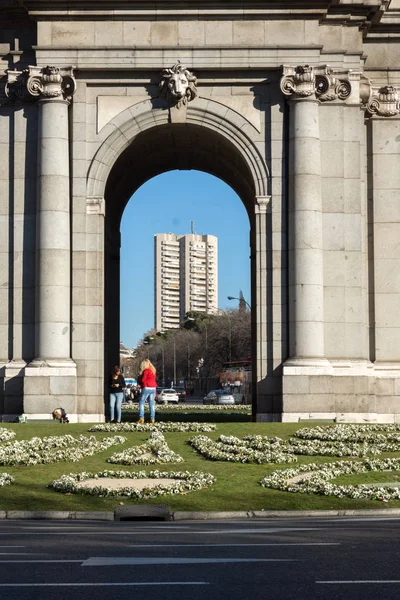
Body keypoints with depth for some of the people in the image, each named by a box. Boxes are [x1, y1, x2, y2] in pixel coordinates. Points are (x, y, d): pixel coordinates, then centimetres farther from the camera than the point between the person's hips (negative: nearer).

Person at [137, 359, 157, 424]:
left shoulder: (146, 371, -9)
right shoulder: (152, 371, 16)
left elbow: (143, 380, -12)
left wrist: (139, 377, 8)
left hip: (146, 388, -7)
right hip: (153, 388, 7)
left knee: (141, 403, -1)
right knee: (152, 403, 7)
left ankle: (141, 418, -10)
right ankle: (152, 419, 2)